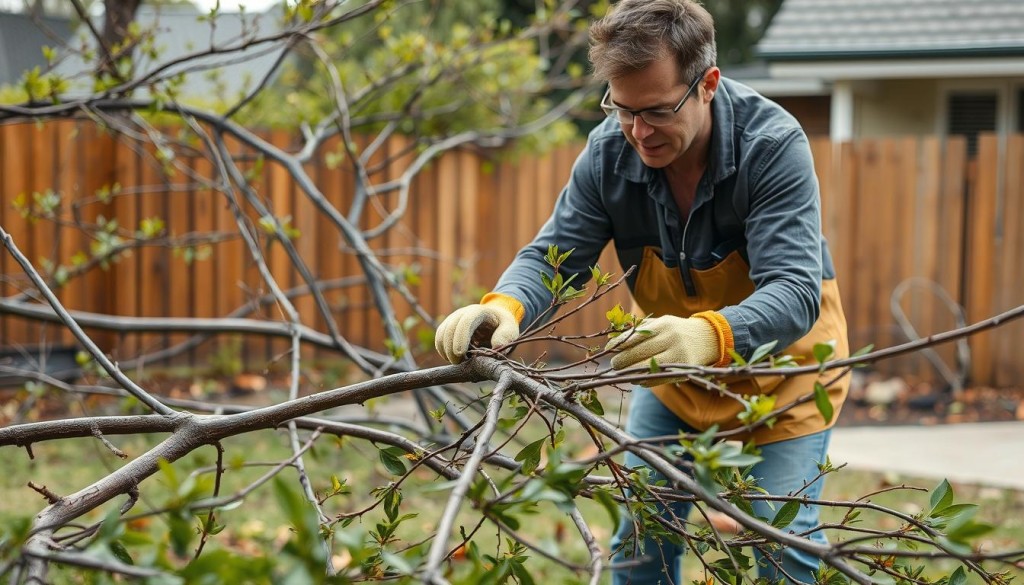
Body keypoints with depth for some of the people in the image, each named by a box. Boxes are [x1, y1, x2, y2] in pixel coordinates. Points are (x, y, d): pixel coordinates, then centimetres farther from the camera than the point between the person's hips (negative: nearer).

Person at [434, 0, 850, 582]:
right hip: (674, 365, 4)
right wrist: (504, 307, -39)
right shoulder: (610, 151, -19)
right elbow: (553, 254, -14)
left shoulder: (774, 145, -31)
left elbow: (794, 293, -39)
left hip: (782, 360, -4)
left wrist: (710, 335, -61)